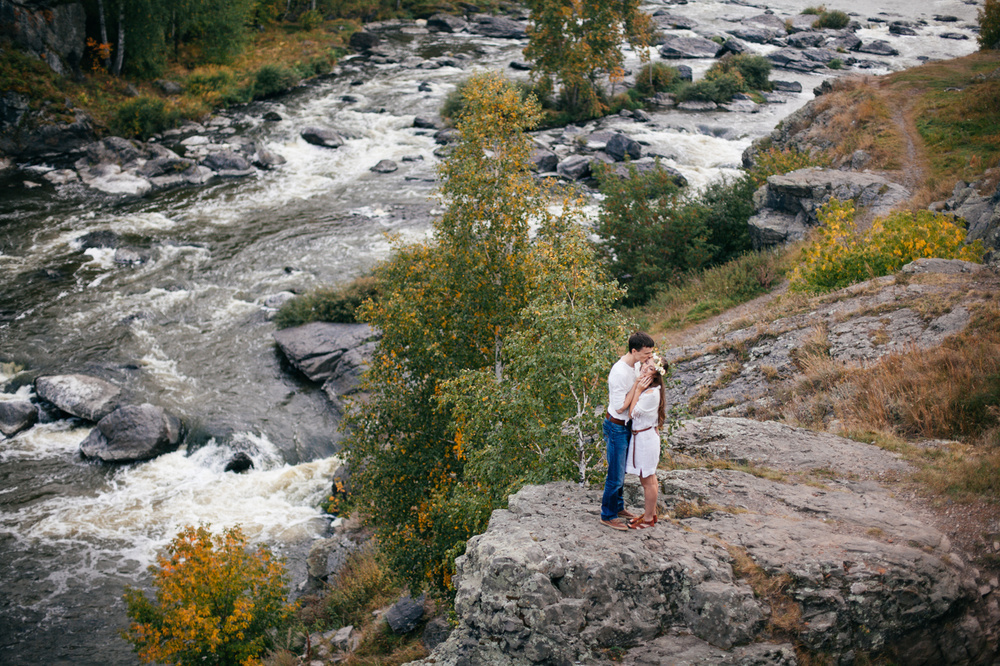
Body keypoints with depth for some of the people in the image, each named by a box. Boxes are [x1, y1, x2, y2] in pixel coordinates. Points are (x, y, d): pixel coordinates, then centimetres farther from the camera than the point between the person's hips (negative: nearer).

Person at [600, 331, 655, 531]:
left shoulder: (636, 364, -1)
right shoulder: (619, 373, -30)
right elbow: (620, 407, -25)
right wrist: (637, 387, -25)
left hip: (627, 425, 9)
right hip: (617, 427, -9)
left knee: (621, 470, 22)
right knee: (616, 475, 2)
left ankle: (618, 507, 37)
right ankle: (607, 515, 17)